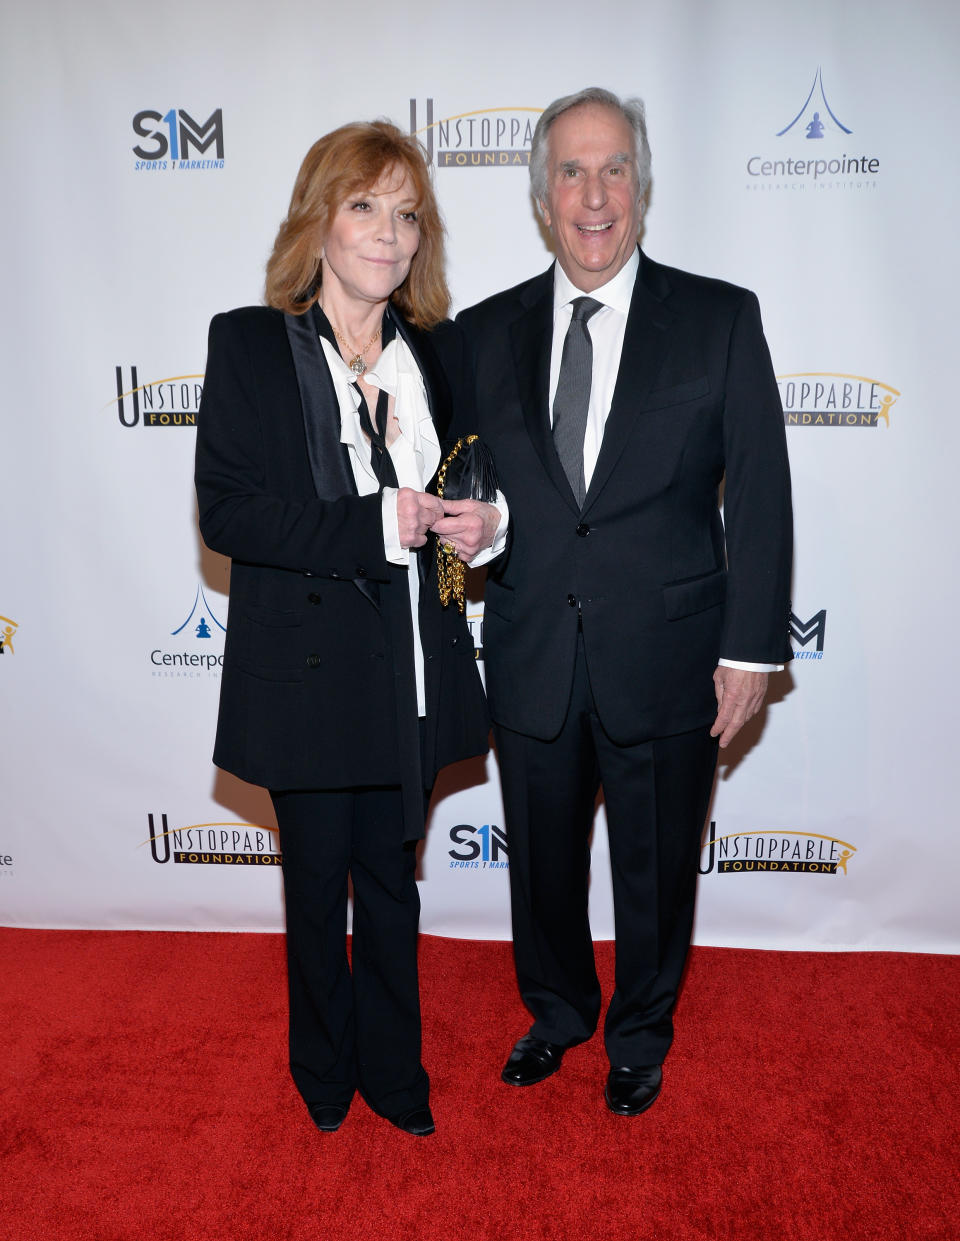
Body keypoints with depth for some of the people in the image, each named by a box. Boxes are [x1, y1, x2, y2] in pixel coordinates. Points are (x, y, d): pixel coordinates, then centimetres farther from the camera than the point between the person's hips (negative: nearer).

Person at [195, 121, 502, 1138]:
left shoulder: (438, 350, 6)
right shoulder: (248, 343, -6)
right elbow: (224, 511, -14)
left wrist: (481, 522, -9)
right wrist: (373, 528, -23)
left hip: (412, 671, 4)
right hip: (306, 668, -3)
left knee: (391, 880, 18)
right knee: (317, 882, 16)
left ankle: (392, 1070, 40)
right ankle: (324, 1070, 42)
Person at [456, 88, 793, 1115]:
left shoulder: (721, 319, -3)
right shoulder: (486, 332, 4)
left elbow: (759, 494, -5)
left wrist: (751, 647, -7)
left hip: (667, 662, -1)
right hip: (530, 660, 2)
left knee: (656, 873, 16)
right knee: (542, 865, 19)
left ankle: (640, 1037, 44)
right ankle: (556, 1013, 48)